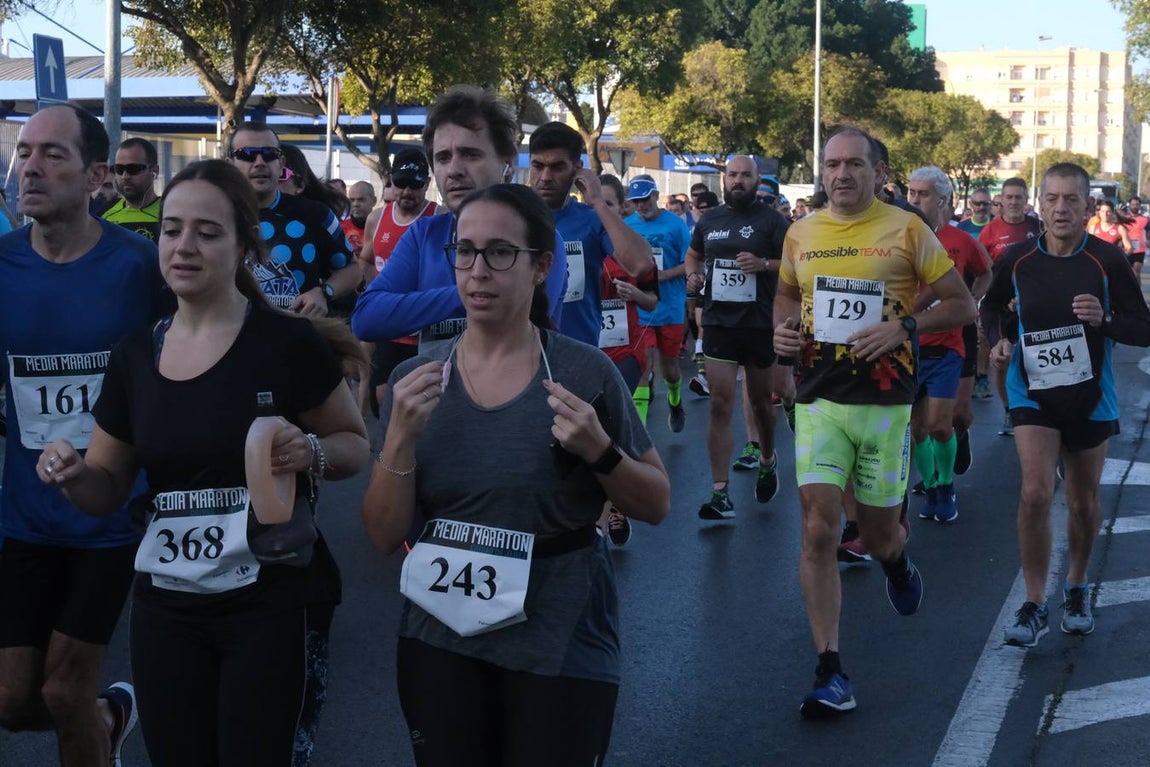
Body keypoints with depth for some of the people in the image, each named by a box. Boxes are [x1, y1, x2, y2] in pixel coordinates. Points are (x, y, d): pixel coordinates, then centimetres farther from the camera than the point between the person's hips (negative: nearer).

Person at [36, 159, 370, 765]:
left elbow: (356, 445, 2)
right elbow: (106, 491, 11)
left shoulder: (288, 344, -9)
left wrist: (310, 452, -19)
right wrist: (73, 473, -11)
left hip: (264, 602, -4)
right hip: (163, 605, 4)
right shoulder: (133, 356, 3)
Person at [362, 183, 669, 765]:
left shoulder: (585, 372, -8)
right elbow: (384, 535, -1)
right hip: (440, 634, 3)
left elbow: (657, 506, 0)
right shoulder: (415, 380, -1)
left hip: (562, 642, -2)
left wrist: (599, 451, -18)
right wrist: (400, 438, -16)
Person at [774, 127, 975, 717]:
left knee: (878, 534, 10)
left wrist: (903, 327, -16)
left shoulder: (906, 230, -3)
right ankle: (830, 673, -5)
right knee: (819, 530, -10)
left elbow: (962, 306, -1)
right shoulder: (801, 234, 7)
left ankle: (896, 561, 50)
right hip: (818, 400, 2)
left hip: (884, 402, -2)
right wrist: (784, 328, 3)